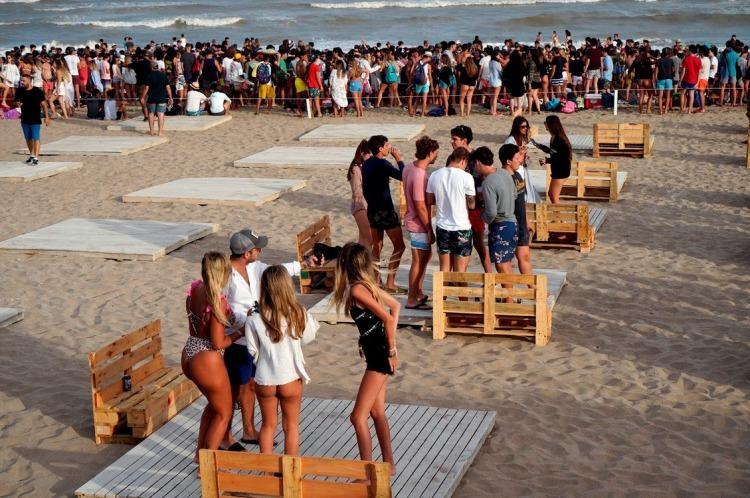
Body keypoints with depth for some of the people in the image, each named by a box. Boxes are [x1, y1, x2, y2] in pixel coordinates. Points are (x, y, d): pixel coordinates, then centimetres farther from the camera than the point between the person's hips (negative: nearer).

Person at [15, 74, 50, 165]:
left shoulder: (38, 91, -9)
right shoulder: (20, 91, 4)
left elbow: (43, 104, -7)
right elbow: (15, 101, 14)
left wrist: (46, 117, -11)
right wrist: (17, 103, -11)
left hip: (35, 119, -5)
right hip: (25, 119, 6)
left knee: (36, 138, -7)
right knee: (28, 138, 14)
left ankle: (36, 158, -8)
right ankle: (31, 155, 28)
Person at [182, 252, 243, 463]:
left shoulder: (194, 289, -1)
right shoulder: (218, 301, -24)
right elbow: (218, 344, -21)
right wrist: (239, 333, -6)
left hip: (189, 354, 8)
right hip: (207, 360, -8)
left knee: (214, 403, 30)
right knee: (224, 413, 14)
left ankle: (200, 452, 39)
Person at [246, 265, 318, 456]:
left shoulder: (254, 321, -18)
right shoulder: (299, 315, -15)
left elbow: (253, 353, -6)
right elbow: (307, 338, 2)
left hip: (265, 380, 0)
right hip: (291, 378, 0)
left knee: (268, 425, 20)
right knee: (291, 426, 18)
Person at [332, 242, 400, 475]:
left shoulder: (356, 290, -19)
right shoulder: (367, 284, 7)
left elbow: (387, 318, -25)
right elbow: (395, 306, 17)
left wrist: (391, 350, -15)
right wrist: (390, 345, 13)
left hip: (379, 355, -10)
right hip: (378, 353, 10)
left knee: (358, 416, -5)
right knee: (377, 412, 19)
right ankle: (389, 464, 29)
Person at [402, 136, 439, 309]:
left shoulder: (409, 167, 2)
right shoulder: (420, 176, -27)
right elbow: (420, 207, -25)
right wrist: (429, 230, -18)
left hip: (413, 221, 10)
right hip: (418, 225, -10)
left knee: (426, 255, 22)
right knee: (418, 261, 2)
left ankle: (418, 293, 33)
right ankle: (412, 300, 13)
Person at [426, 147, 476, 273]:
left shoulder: (434, 176, 0)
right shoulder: (466, 177, -14)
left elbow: (430, 200, 11)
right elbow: (471, 205, -9)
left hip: (442, 227, 4)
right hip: (461, 229, -4)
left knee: (445, 268, 14)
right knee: (460, 270, 5)